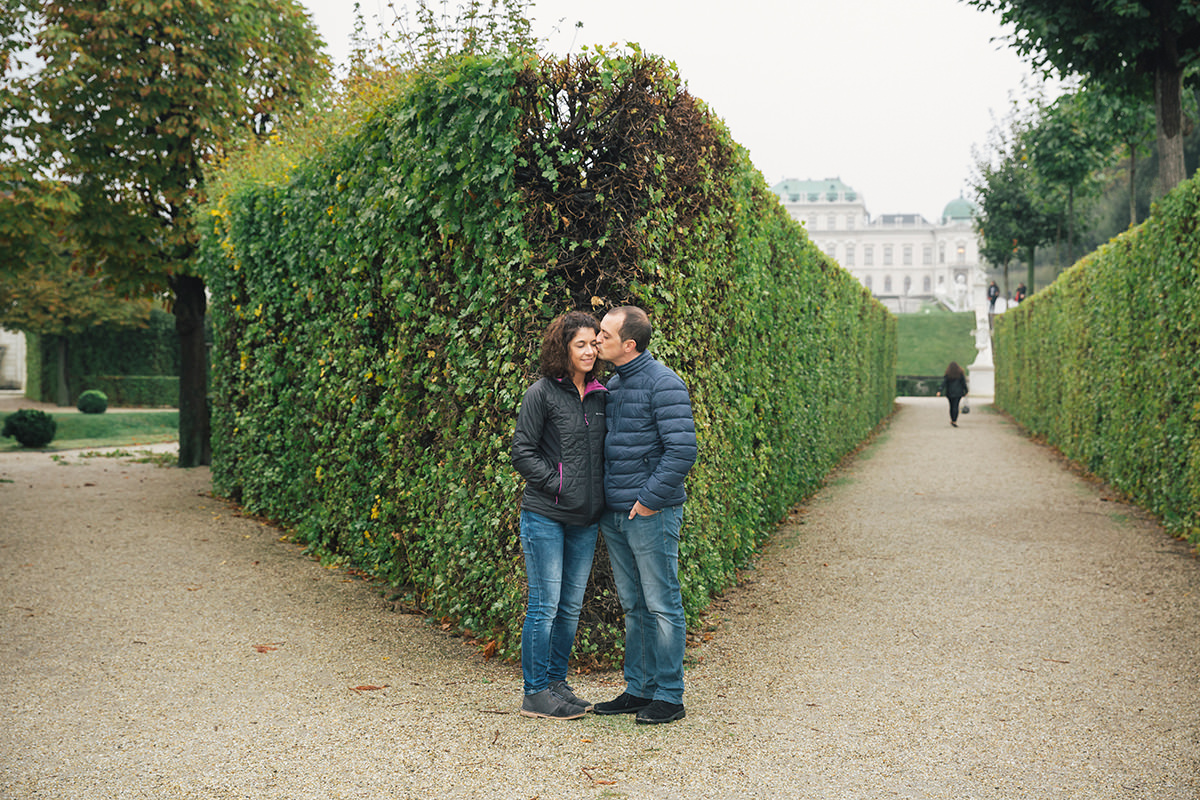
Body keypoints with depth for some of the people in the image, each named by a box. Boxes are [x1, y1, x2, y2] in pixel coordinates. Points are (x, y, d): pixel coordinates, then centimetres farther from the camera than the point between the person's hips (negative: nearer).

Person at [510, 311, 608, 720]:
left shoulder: (600, 395, 10)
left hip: (586, 518, 6)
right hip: (545, 516, -6)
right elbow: (522, 452, -7)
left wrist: (601, 491, 5)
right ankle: (535, 693, 7)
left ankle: (556, 682, 24)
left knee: (572, 606, 11)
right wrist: (556, 483, -13)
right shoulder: (542, 393, -6)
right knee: (545, 605, -3)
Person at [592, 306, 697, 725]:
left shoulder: (663, 383, -12)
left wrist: (650, 499, -16)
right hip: (614, 515, 8)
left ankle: (669, 696, 8)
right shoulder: (612, 385, 14)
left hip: (651, 515, -8)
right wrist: (601, 501, 13)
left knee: (662, 605, 0)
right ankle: (639, 689, 22)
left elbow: (682, 450, -19)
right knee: (634, 607, 14)